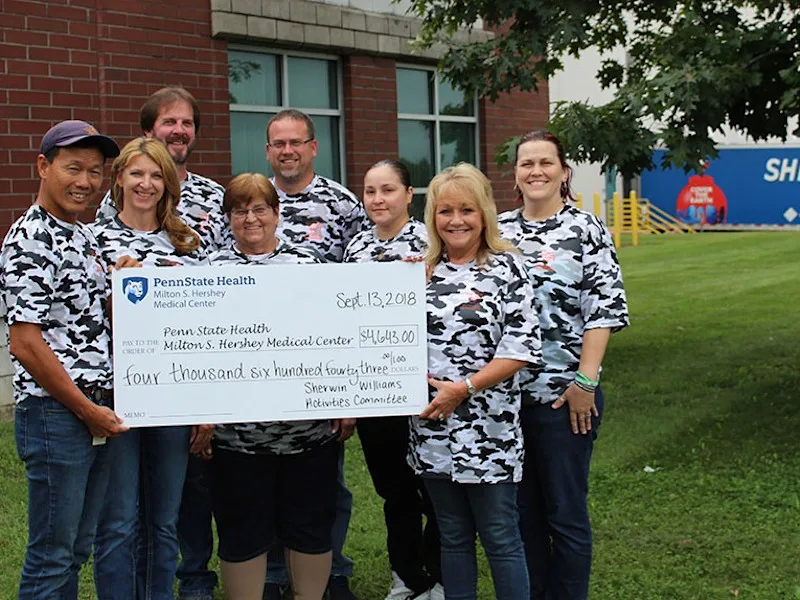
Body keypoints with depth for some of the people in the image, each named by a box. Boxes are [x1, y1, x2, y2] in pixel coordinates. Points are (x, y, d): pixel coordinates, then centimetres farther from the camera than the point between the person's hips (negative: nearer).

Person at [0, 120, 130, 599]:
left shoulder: (85, 237, 13)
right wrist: (87, 410, -14)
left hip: (98, 412, 9)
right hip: (56, 415, -9)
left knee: (77, 550, 16)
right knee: (52, 554, 1)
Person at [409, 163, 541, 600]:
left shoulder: (506, 269, -5)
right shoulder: (423, 271, 9)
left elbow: (521, 349, -12)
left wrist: (464, 388, -16)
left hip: (489, 432, -4)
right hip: (433, 430, 5)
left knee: (501, 539, 3)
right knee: (452, 538, 14)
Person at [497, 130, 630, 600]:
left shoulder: (587, 230, -4)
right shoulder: (499, 229, 8)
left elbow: (604, 310, -8)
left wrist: (585, 382, -13)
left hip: (564, 397, -4)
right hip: (505, 393, 4)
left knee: (565, 514, 4)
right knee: (521, 508, 13)